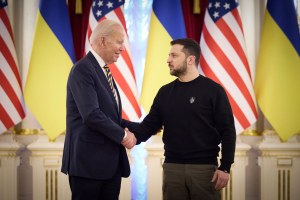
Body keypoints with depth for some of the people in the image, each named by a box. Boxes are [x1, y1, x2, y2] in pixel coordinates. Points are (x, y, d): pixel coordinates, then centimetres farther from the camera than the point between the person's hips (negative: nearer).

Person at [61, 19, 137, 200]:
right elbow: (91, 115, -22)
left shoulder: (104, 72, 17)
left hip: (111, 163, 9)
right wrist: (123, 135, -12)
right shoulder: (83, 69, -12)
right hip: (89, 162, -9)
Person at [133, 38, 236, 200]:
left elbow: (227, 130, -5)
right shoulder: (165, 92, 10)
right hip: (172, 168, 4)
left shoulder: (213, 90, -3)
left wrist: (225, 167, -10)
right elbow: (150, 124, 10)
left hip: (205, 168, -4)